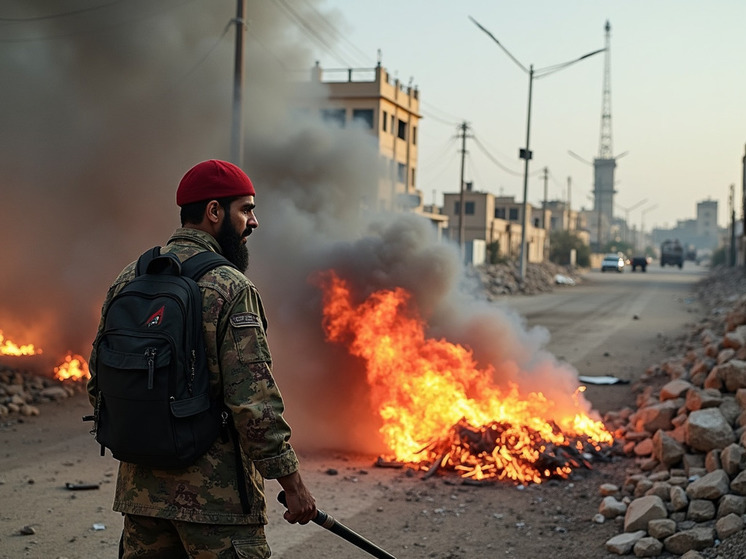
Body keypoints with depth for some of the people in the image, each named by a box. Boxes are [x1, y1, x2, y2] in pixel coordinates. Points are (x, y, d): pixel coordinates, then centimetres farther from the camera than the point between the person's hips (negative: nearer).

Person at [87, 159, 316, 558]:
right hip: (215, 491, -7)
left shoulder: (128, 279, 7)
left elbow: (99, 383, 13)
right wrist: (293, 484, -12)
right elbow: (254, 402, -19)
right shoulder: (229, 288, -14)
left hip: (141, 486, 7)